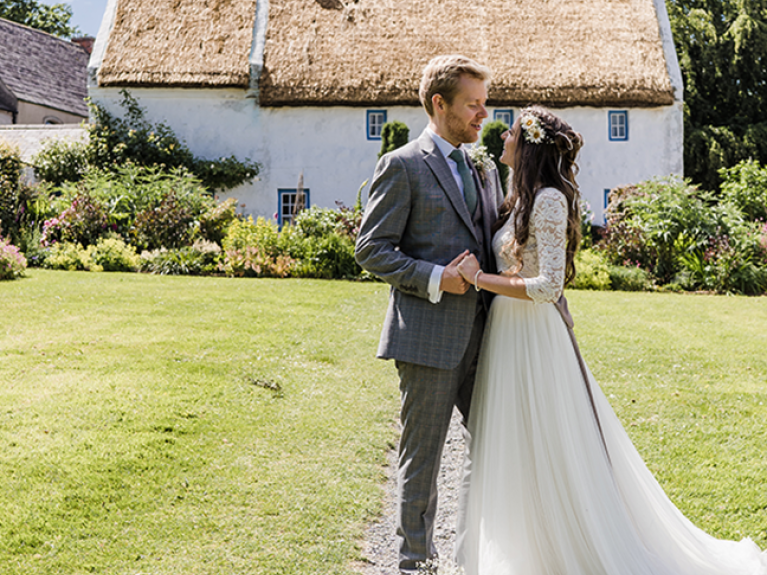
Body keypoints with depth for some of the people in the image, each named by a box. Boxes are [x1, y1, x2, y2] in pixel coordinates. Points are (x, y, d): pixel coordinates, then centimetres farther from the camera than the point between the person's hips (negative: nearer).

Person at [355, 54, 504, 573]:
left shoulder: (482, 169, 16)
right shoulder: (403, 167, -5)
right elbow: (372, 249, -9)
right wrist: (434, 278, -18)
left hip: (481, 332, 7)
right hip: (429, 333, -6)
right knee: (423, 452, 4)